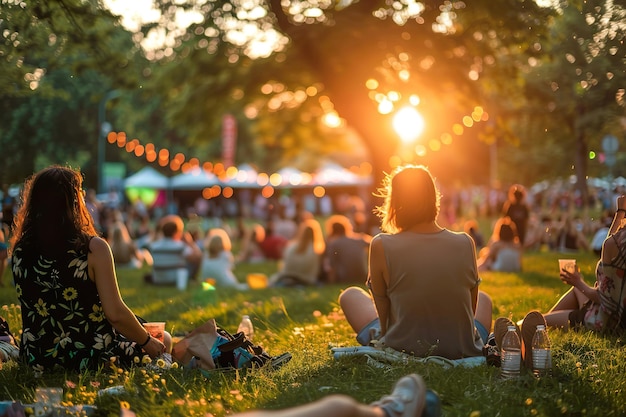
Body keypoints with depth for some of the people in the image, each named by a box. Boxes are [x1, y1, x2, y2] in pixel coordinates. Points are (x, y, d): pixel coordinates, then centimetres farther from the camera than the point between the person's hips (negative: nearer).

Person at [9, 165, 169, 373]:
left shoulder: (19, 250, -4)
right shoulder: (94, 248, -19)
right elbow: (115, 314, -19)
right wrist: (148, 342, -3)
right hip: (90, 357, -6)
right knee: (163, 341, 22)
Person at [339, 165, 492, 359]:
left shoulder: (381, 247, -15)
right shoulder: (465, 244, -8)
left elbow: (383, 315, -7)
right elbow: (472, 308, 4)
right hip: (463, 350, 2)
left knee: (349, 296, 27)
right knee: (483, 299, 37)